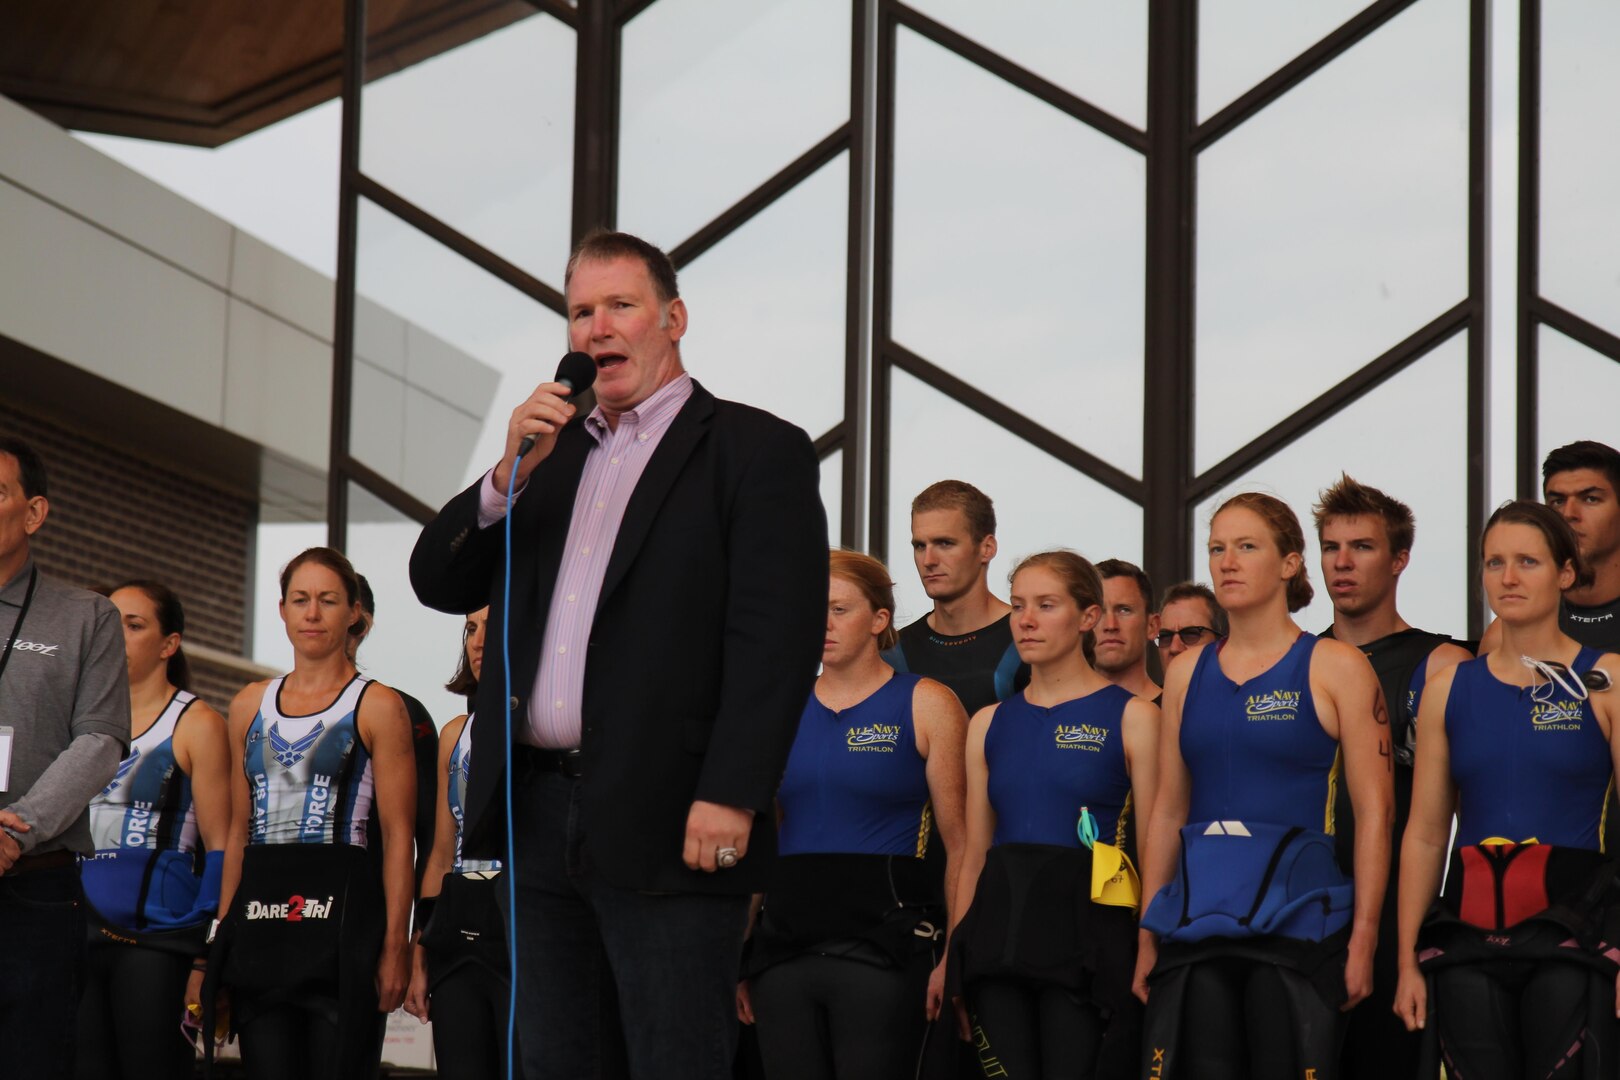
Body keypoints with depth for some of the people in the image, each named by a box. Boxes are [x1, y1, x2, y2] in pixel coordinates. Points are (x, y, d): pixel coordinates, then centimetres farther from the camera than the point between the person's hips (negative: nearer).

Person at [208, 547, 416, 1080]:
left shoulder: (376, 706, 0)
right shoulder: (250, 704, 16)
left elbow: (398, 836, -4)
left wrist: (394, 946, -12)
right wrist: (222, 931, 12)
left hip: (341, 910, -5)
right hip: (259, 914, 5)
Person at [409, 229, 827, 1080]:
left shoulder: (756, 450, 0)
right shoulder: (550, 450, 21)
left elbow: (779, 635, -10)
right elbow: (439, 584, 14)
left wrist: (731, 797, -19)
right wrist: (508, 474, -2)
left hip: (665, 826, -6)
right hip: (541, 818, 7)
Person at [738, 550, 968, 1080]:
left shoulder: (926, 705, 1)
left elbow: (960, 845, -2)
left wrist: (954, 956, -10)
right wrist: (738, 955, 9)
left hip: (881, 941, -4)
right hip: (786, 935, 4)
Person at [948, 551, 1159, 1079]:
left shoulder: (1130, 716, 2)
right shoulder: (990, 723, 15)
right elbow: (974, 854, 15)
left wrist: (1151, 956, -10)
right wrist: (956, 952, 8)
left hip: (1087, 931, -4)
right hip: (999, 931, 4)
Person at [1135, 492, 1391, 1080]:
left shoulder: (1335, 667, 1)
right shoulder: (1188, 672, 13)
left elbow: (1373, 814, -2)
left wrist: (1363, 939, -10)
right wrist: (1149, 933, 10)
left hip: (1296, 917, -4)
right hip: (1195, 920, 4)